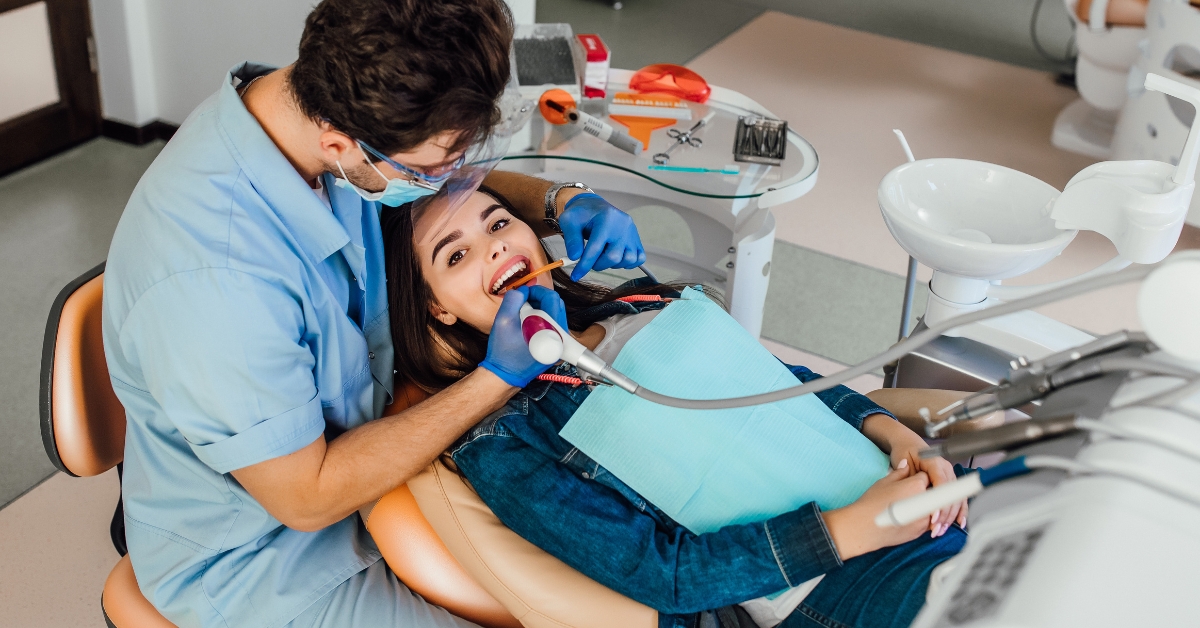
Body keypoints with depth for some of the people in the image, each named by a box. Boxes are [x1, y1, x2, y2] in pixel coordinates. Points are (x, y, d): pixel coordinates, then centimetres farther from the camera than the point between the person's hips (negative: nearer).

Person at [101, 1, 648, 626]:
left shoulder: (317, 109, -15)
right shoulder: (211, 282, -39)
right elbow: (307, 498, -26)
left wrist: (561, 201, -14)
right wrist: (498, 379, -27)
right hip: (252, 560, -7)